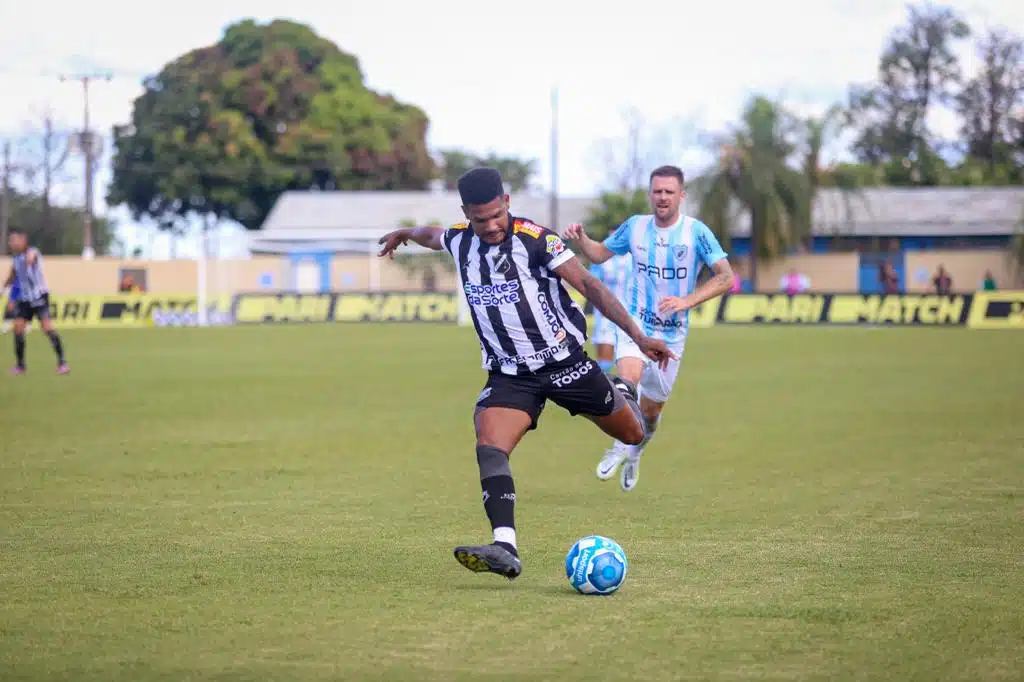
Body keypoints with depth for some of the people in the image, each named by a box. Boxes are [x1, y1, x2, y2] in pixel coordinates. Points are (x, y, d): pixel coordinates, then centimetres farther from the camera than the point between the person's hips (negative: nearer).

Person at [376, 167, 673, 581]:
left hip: (564, 360, -2)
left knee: (631, 434, 13)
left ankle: (622, 393, 52)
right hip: (509, 373, 3)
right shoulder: (459, 241, -1)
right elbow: (431, 235, 25)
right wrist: (403, 234, 49)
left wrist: (638, 337, -24)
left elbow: (588, 284, -18)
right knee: (489, 447, -24)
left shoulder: (535, 239, -17)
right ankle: (505, 550, -34)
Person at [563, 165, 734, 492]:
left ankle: (634, 454, 40)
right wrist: (581, 239, -7)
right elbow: (600, 253, 15)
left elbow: (726, 277, -14)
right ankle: (620, 447, -13)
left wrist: (686, 301, -26)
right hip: (635, 322, 0)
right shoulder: (635, 226, 0)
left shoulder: (696, 232, -9)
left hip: (672, 333, 0)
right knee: (628, 376, -30)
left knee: (652, 407, 11)